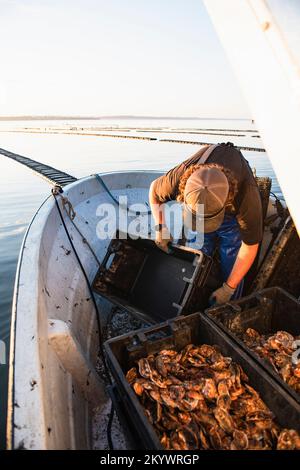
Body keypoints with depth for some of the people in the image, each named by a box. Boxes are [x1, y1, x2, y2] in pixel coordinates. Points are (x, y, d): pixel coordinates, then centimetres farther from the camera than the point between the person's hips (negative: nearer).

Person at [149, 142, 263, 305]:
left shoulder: (247, 194, -45)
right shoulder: (179, 178, -40)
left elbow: (250, 246, -30)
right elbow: (154, 190, -12)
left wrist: (228, 288, -23)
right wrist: (160, 227, -16)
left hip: (233, 215, -2)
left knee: (231, 268, -6)